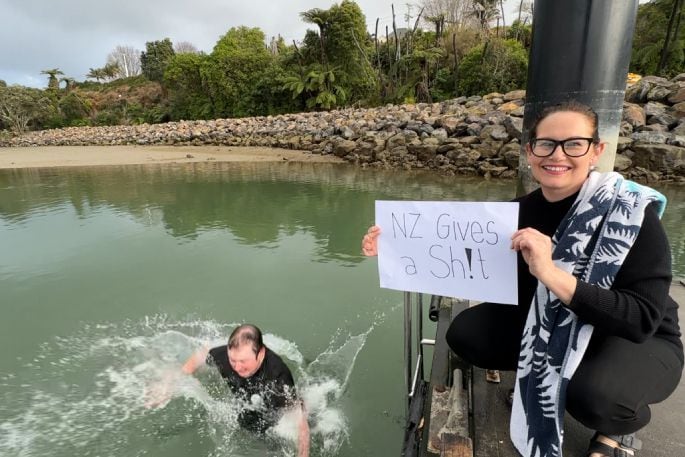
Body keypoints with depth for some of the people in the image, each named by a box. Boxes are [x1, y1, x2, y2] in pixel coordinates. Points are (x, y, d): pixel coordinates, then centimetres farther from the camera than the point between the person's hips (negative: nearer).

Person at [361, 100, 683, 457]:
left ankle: (620, 426, 4)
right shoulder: (522, 212, -11)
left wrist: (551, 274, -45)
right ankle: (540, 375, 13)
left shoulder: (632, 211, -23)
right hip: (548, 327, 4)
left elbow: (641, 320, -31)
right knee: (466, 333, -13)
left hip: (639, 343, -3)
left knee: (594, 394, -35)